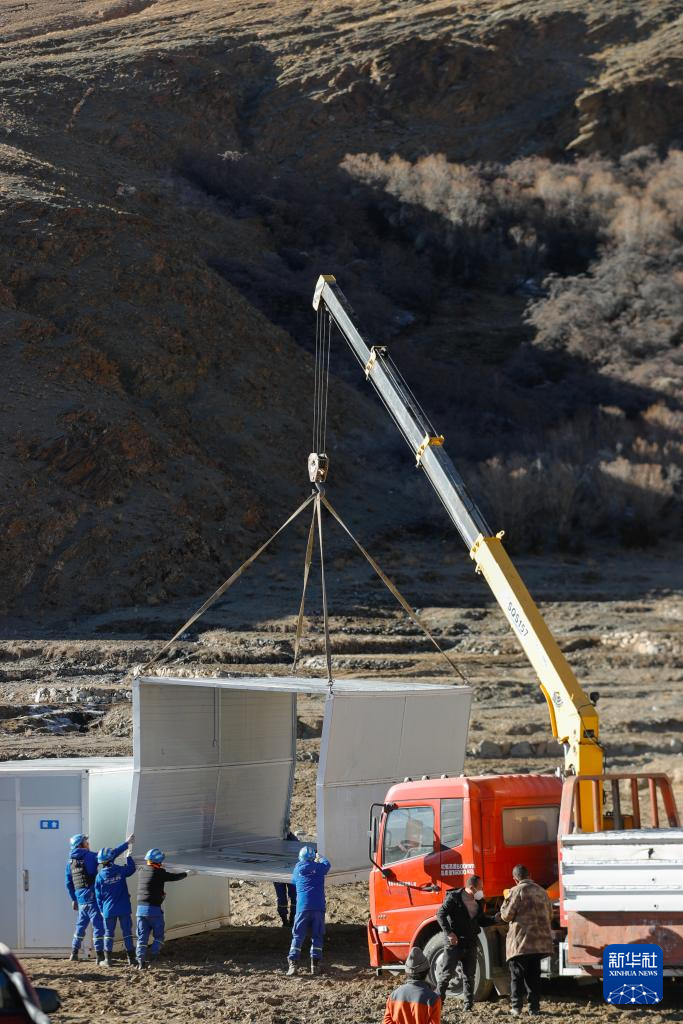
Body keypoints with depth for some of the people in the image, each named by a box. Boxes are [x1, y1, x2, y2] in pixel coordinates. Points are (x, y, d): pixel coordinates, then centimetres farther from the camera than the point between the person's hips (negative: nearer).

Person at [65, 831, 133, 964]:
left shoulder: (70, 862, 11)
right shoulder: (89, 856, -8)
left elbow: (69, 883, 15)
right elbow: (111, 854, -11)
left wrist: (74, 899, 24)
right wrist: (126, 843, -5)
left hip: (80, 899, 7)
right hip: (91, 897, -7)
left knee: (81, 925, 19)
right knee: (98, 925, -4)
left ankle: (74, 953, 24)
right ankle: (100, 956, -6)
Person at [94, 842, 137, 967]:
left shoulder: (100, 876, -7)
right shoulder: (120, 870, -9)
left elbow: (98, 896, 0)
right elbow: (131, 868, 13)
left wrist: (101, 909, 12)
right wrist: (129, 855, 27)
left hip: (108, 910, 0)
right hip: (123, 909, 0)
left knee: (109, 933, 10)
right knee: (127, 932, 10)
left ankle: (108, 959, 8)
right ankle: (131, 958, 14)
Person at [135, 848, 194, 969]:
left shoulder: (142, 871, 7)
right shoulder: (159, 873, -10)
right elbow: (174, 877, 2)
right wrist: (187, 873, 19)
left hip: (141, 908, 5)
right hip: (154, 909, -5)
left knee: (142, 936, 7)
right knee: (158, 935, 9)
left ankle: (141, 961, 0)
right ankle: (154, 958, -2)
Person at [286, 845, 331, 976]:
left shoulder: (298, 869, 9)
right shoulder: (319, 867, 6)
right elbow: (326, 863, 31)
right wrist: (319, 858, 52)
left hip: (302, 908, 0)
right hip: (318, 907, 0)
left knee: (298, 936, 2)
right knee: (317, 936, 7)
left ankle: (293, 964, -9)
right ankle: (315, 964, 0)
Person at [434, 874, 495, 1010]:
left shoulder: (479, 901, 12)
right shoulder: (454, 897, -8)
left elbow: (481, 921, 20)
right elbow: (441, 915, -12)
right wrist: (449, 933, -20)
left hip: (471, 943, 6)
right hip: (454, 942, -6)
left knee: (469, 975, 8)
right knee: (446, 973, -5)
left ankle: (468, 1004, 13)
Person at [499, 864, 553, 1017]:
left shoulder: (517, 891, -8)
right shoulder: (541, 891, 10)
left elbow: (506, 915, -9)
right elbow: (549, 915, 16)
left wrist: (505, 903, 9)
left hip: (520, 941, -5)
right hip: (539, 941, 5)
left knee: (517, 974, 1)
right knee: (534, 974, 12)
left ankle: (516, 1007, -2)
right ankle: (534, 1006, 10)